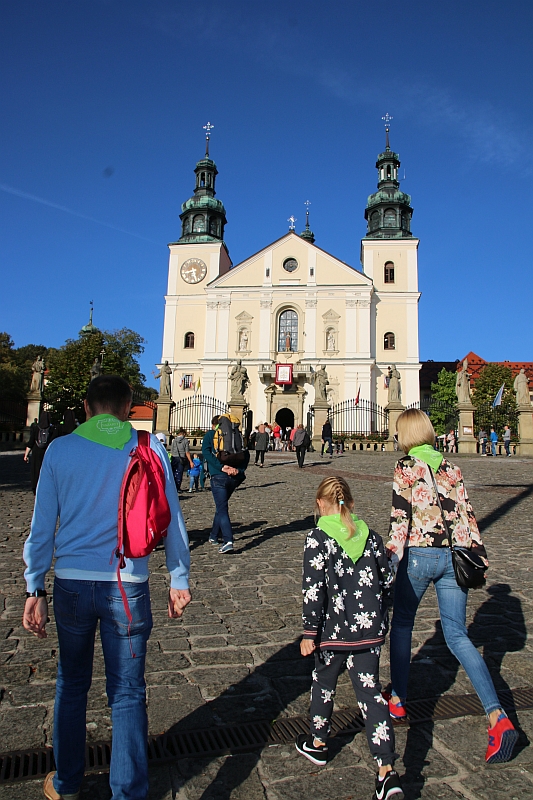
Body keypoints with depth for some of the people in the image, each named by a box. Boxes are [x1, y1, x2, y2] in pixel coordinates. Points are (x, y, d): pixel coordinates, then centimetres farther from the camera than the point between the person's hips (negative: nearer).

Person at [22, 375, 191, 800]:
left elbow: (41, 526, 2)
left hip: (72, 585, 2)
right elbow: (172, 519, -1)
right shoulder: (149, 447, -4)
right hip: (128, 588, -1)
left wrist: (35, 590, 10)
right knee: (128, 693, 12)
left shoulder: (60, 449, -1)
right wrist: (179, 579, 8)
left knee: (71, 685, 22)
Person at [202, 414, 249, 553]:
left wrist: (222, 467, -16)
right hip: (235, 477, 5)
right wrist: (240, 469, -7)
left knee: (222, 509, -5)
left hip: (219, 476, -5)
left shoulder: (210, 435, 7)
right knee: (221, 506, 21)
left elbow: (206, 452, -11)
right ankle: (214, 536, 33)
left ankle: (228, 541, -20)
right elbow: (246, 453, 2)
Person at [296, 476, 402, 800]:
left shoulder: (318, 538, -13)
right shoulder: (370, 535, 1)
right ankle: (388, 770, 7)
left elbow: (314, 589, -15)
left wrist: (310, 632, -8)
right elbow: (387, 580, 7)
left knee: (324, 682, 20)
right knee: (371, 691, 11)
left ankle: (318, 743, 40)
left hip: (334, 629, -3)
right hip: (370, 629, 3)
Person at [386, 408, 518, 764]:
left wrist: (390, 559, -9)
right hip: (454, 555, 5)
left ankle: (398, 701, 28)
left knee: (402, 623, 17)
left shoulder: (405, 467, -6)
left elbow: (400, 518, -12)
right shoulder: (450, 466, 9)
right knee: (457, 635, 10)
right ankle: (499, 718, -1)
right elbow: (466, 512, 8)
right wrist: (479, 553, 13)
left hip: (419, 554, -4)